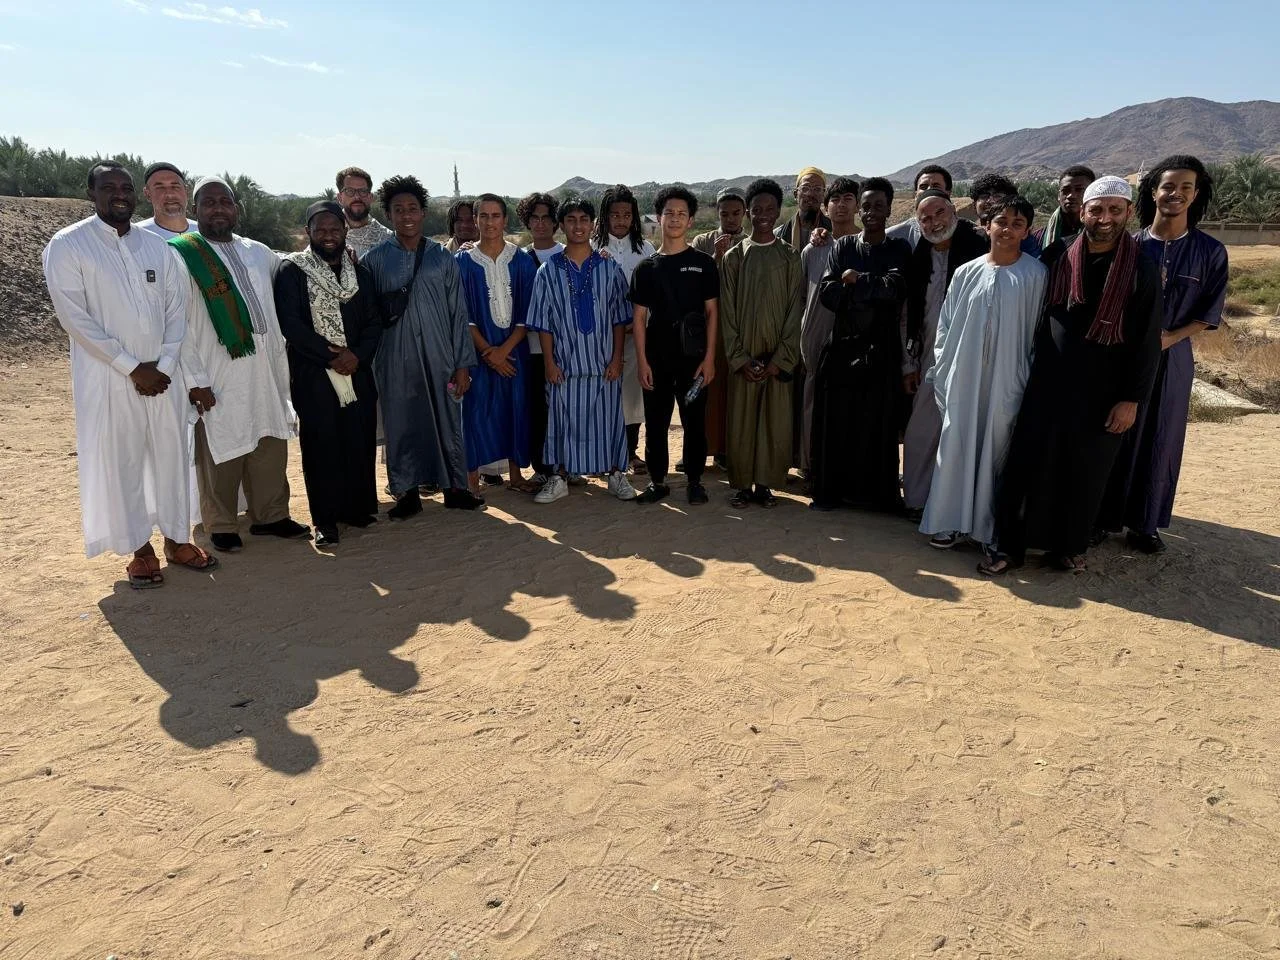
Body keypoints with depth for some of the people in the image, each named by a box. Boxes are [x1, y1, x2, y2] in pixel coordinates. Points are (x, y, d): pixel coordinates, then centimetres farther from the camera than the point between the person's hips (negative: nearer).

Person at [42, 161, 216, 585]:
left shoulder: (157, 247, 9)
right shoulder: (67, 245, -3)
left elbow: (177, 310, 6)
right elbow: (75, 317, -10)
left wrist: (163, 365, -6)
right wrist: (132, 367, -13)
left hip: (164, 374, 4)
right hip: (108, 377, -3)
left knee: (171, 455, 9)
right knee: (119, 462, 3)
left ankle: (177, 538, 23)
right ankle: (140, 550, 15)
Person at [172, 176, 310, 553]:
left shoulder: (260, 254, 12)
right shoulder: (182, 256, -3)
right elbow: (177, 323, -8)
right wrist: (196, 380, -13)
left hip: (266, 369, 5)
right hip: (218, 374, -5)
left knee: (271, 447, 10)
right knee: (222, 454, 3)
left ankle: (271, 515, 24)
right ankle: (222, 526, 17)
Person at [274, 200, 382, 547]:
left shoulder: (360, 273, 12)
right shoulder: (292, 270, -1)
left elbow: (374, 322, 8)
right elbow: (290, 324, -10)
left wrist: (357, 355, -9)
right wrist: (331, 355, -14)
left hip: (357, 372, 4)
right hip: (313, 375, -3)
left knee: (361, 443, 4)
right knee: (321, 446, 0)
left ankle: (358, 507, 18)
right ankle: (325, 519, 8)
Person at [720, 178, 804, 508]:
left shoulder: (791, 256, 4)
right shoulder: (733, 257, 4)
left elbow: (795, 309, 0)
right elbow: (727, 311, 1)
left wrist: (780, 359, -8)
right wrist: (739, 359, -7)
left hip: (779, 357, 0)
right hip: (743, 357, 0)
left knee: (775, 421, 2)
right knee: (742, 421, 2)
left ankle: (765, 483, 13)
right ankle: (742, 484, 13)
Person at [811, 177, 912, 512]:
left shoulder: (899, 250, 6)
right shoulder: (842, 247, 9)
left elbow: (897, 287, -13)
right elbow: (827, 294, -5)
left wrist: (856, 281, -7)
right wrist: (873, 291, -10)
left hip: (881, 350, -1)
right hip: (842, 346, 1)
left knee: (877, 421, 2)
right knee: (836, 419, 2)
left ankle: (873, 491, 13)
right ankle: (831, 489, 13)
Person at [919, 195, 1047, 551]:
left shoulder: (1035, 275, -3)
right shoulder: (966, 273, 3)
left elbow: (1039, 330, -1)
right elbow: (946, 325, 7)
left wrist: (1033, 380, -3)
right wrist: (938, 372, 5)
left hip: (1006, 381, -2)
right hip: (962, 378, 2)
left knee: (996, 450, 5)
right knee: (955, 447, 5)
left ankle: (991, 525, 18)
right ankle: (951, 520, 16)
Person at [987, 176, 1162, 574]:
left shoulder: (1142, 269, -4)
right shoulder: (1057, 257, 0)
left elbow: (1147, 341, -4)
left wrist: (1131, 399, -7)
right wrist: (1030, 368, 7)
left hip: (1103, 392, -1)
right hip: (1048, 383, 1)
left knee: (1086, 473, 9)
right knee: (1027, 464, 0)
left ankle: (1070, 545, 25)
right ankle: (1009, 545, 10)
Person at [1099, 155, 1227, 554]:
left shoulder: (1210, 252, -1)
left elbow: (1209, 313, 1)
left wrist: (1171, 337, -14)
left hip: (1173, 357, 1)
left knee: (1161, 440, 7)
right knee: (1117, 435, 3)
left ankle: (1145, 522, 18)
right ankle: (1106, 514, 15)